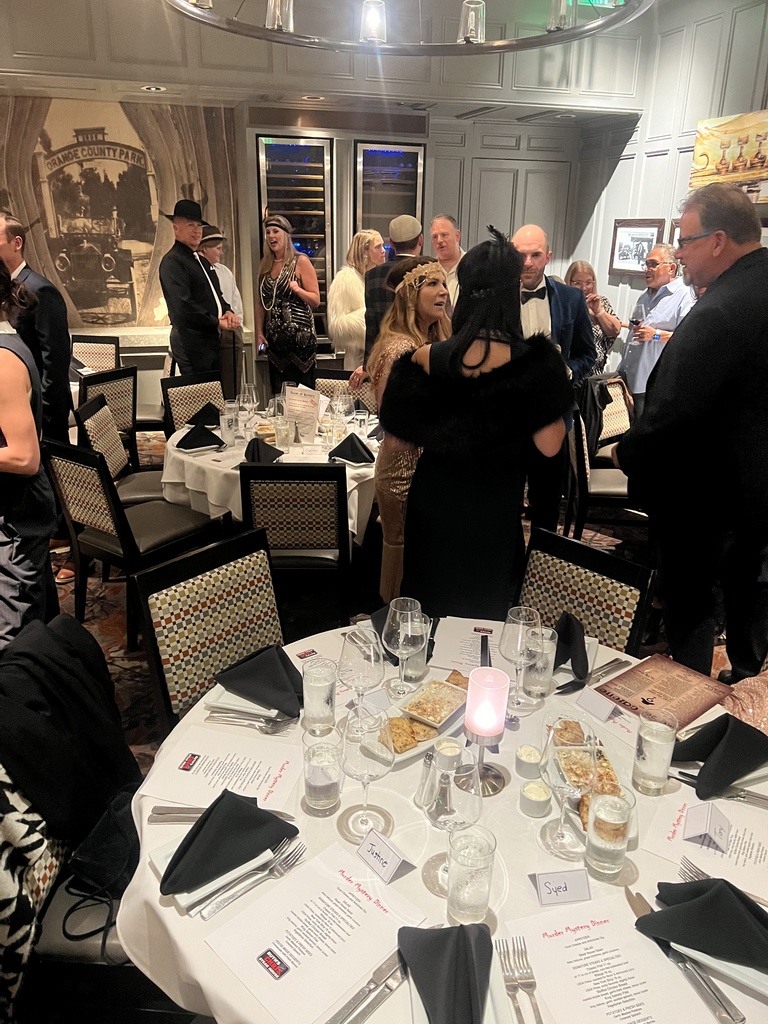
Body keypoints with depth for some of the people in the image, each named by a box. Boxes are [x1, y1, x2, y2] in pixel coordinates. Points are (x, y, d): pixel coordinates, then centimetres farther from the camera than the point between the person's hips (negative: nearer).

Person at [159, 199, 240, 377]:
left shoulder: (202, 261, 19)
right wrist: (217, 323, -14)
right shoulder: (172, 261, -10)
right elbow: (184, 305, -21)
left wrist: (228, 312, 2)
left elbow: (216, 295, 25)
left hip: (212, 338, 9)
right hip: (191, 341, -9)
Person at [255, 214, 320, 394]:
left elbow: (316, 301, -4)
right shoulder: (265, 264, 13)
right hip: (274, 338, 5)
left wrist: (298, 290, -22)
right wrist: (259, 333, 8)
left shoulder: (300, 261, -2)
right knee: (278, 393, 6)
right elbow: (261, 302, 16)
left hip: (300, 336, -5)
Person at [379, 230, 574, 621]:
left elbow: (399, 428, -6)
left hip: (435, 499, 1)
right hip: (494, 504, -1)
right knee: (483, 608, 22)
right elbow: (549, 445, -11)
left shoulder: (428, 358, -14)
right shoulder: (533, 362, -17)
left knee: (431, 606, 22)